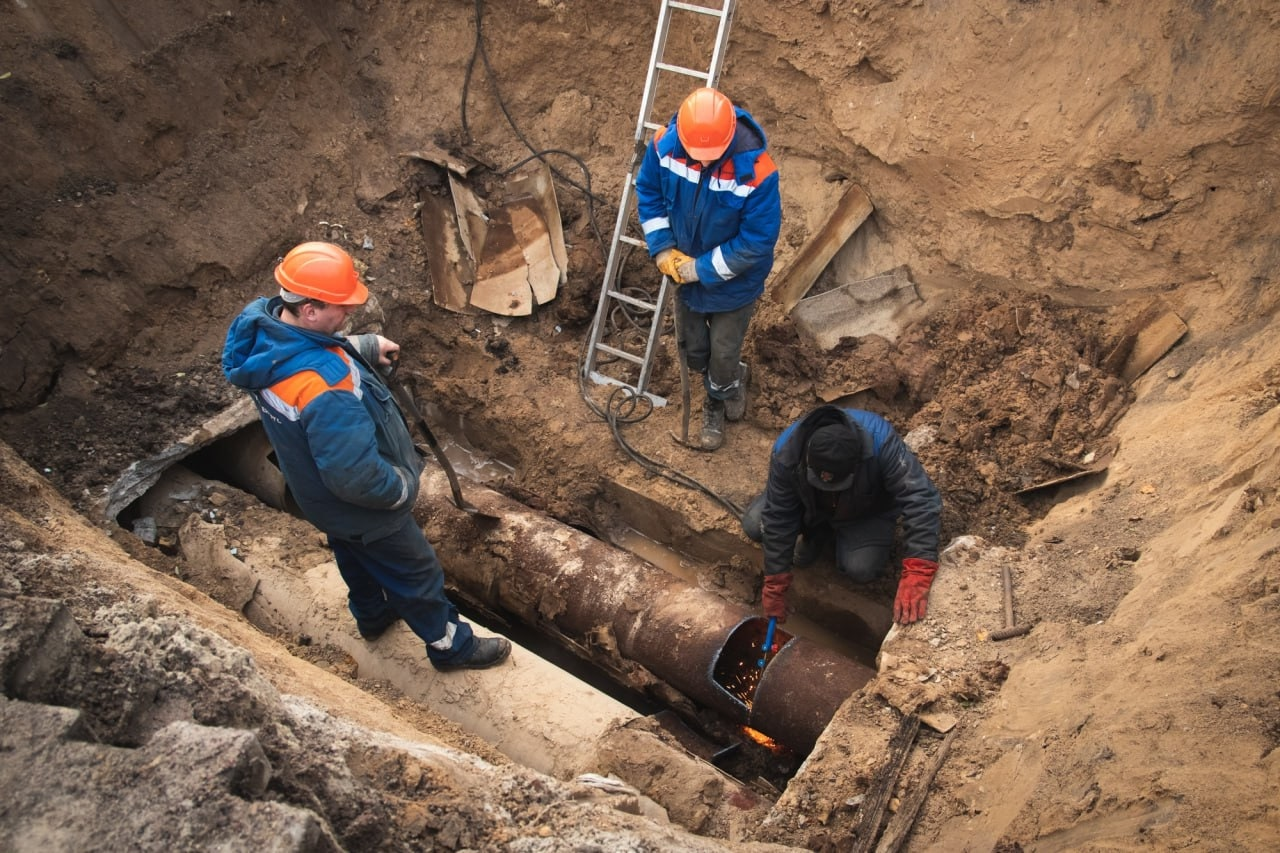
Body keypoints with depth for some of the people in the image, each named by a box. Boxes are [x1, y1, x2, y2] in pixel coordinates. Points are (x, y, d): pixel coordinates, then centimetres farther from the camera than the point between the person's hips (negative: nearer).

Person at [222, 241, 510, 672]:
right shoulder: (323, 388, -45)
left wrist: (363, 347, -3)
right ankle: (452, 646, 40)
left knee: (357, 557, 34)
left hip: (317, 492, 9)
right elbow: (356, 476, -38)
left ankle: (372, 616, 61)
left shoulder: (261, 319, -18)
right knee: (416, 574, 17)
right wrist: (404, 486, -19)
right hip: (362, 507, -8)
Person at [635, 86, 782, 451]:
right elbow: (648, 192, -2)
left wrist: (703, 269, -22)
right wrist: (662, 248, -11)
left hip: (733, 281, -4)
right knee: (693, 352, 21)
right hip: (685, 269, 4)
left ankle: (717, 402, 49)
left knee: (723, 354, 15)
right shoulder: (665, 144, -22)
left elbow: (757, 241, -25)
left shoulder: (757, 171, -35)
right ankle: (733, 381, 55)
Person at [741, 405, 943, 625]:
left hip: (867, 513, -1)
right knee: (754, 525, -18)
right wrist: (775, 587, -20)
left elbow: (922, 500, -45)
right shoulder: (786, 453, -36)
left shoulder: (880, 443, -43)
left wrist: (916, 575, -52)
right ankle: (818, 531, 9)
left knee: (861, 570, -25)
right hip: (811, 503, 2)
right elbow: (777, 518, -26)